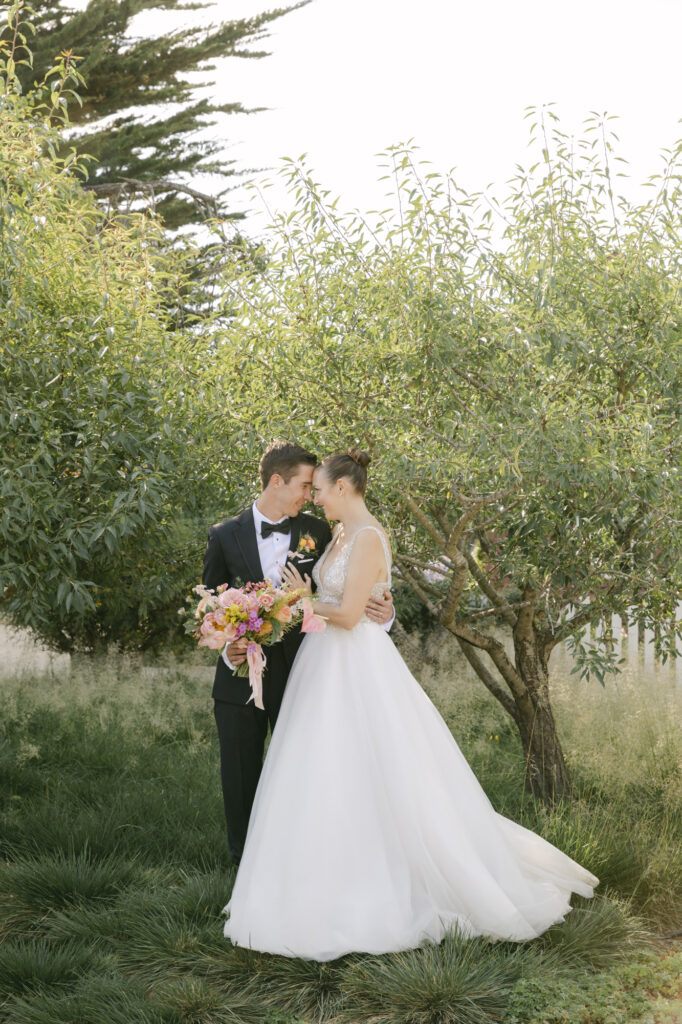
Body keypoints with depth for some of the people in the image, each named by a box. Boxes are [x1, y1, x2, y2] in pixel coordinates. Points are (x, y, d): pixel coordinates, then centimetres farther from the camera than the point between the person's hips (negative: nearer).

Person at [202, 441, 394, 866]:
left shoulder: (317, 532, 2)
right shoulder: (225, 536, 0)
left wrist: (383, 611, -15)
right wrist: (227, 649, -11)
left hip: (298, 675, 0)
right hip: (240, 677, 0)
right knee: (241, 779, 9)